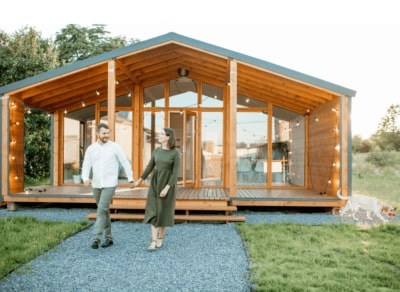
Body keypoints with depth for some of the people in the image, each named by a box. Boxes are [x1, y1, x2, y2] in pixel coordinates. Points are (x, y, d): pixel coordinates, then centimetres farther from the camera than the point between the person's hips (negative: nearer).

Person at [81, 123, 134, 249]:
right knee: (104, 211, 13)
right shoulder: (90, 149, 3)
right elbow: (86, 166, 0)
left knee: (102, 209, -17)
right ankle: (108, 238, 24)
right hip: (96, 185, 4)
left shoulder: (115, 147, -5)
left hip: (110, 184, -4)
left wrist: (131, 179, 1)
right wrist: (85, 179, -21)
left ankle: (96, 238, -15)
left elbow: (125, 163, 0)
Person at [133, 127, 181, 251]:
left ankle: (160, 238, 23)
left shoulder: (176, 153, -12)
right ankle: (154, 241, -2)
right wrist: (139, 180, 18)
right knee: (153, 211, -4)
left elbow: (176, 173, -15)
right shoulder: (157, 150, 4)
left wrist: (167, 188, -22)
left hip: (168, 184, -4)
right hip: (155, 183, 4)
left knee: (163, 211, 5)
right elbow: (150, 167, 13)